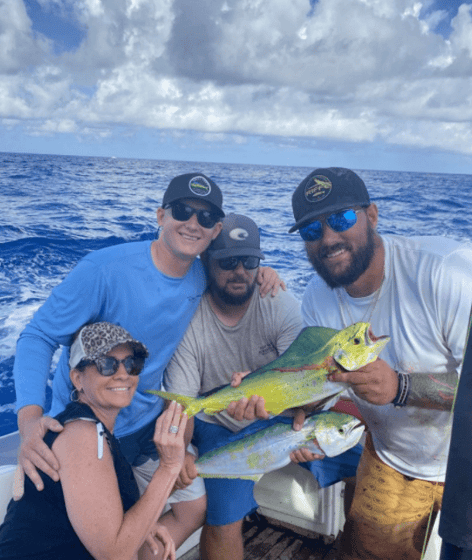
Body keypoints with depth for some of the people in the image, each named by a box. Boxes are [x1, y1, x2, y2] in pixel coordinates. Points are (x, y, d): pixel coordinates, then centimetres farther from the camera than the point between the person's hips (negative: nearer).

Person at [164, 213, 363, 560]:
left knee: (363, 464, 0)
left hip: (283, 413, 2)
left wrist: (304, 425, -41)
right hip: (220, 428, -2)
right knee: (223, 523, -15)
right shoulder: (188, 322, -20)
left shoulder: (281, 305, -16)